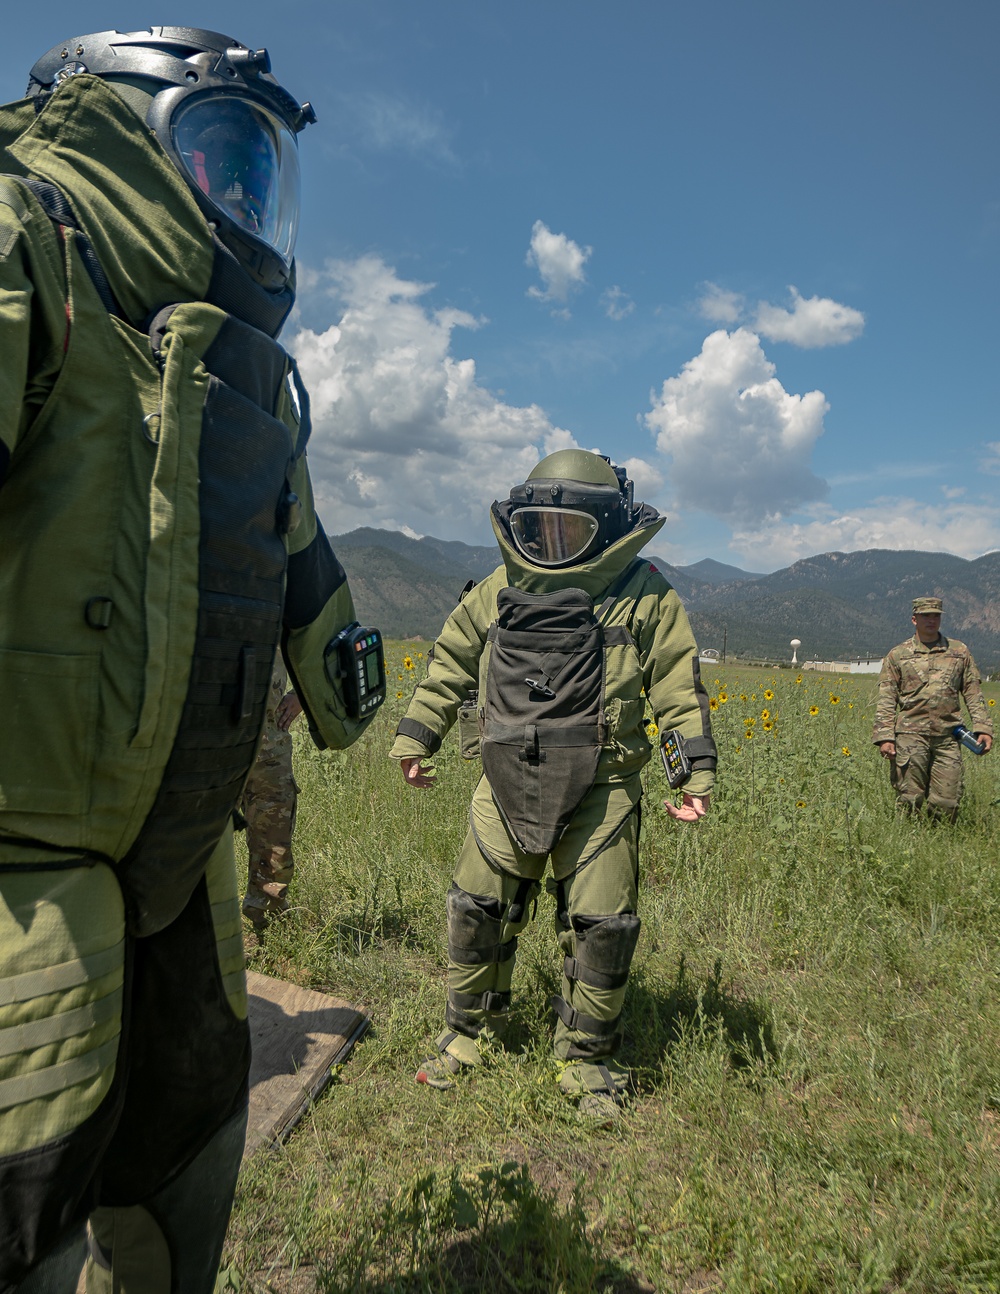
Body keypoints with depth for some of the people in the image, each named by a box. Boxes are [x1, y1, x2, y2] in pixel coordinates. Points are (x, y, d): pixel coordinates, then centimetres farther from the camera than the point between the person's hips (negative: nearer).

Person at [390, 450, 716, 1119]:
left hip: (601, 789, -2)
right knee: (479, 911, 10)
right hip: (508, 784, 3)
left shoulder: (645, 593, -1)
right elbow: (451, 666, 14)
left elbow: (678, 685, 0)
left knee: (601, 927, 4)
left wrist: (698, 767, -6)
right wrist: (415, 736, 13)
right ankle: (468, 1034, 34)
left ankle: (588, 1060, 28)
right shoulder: (502, 587, 7)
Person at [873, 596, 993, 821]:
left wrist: (983, 728, 2)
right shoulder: (897, 655, 7)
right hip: (910, 735, -2)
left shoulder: (959, 651, 13)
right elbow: (886, 701, 3)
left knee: (948, 801, 1)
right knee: (909, 800, -1)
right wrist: (885, 737, -6)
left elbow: (973, 694, 14)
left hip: (948, 737, 2)